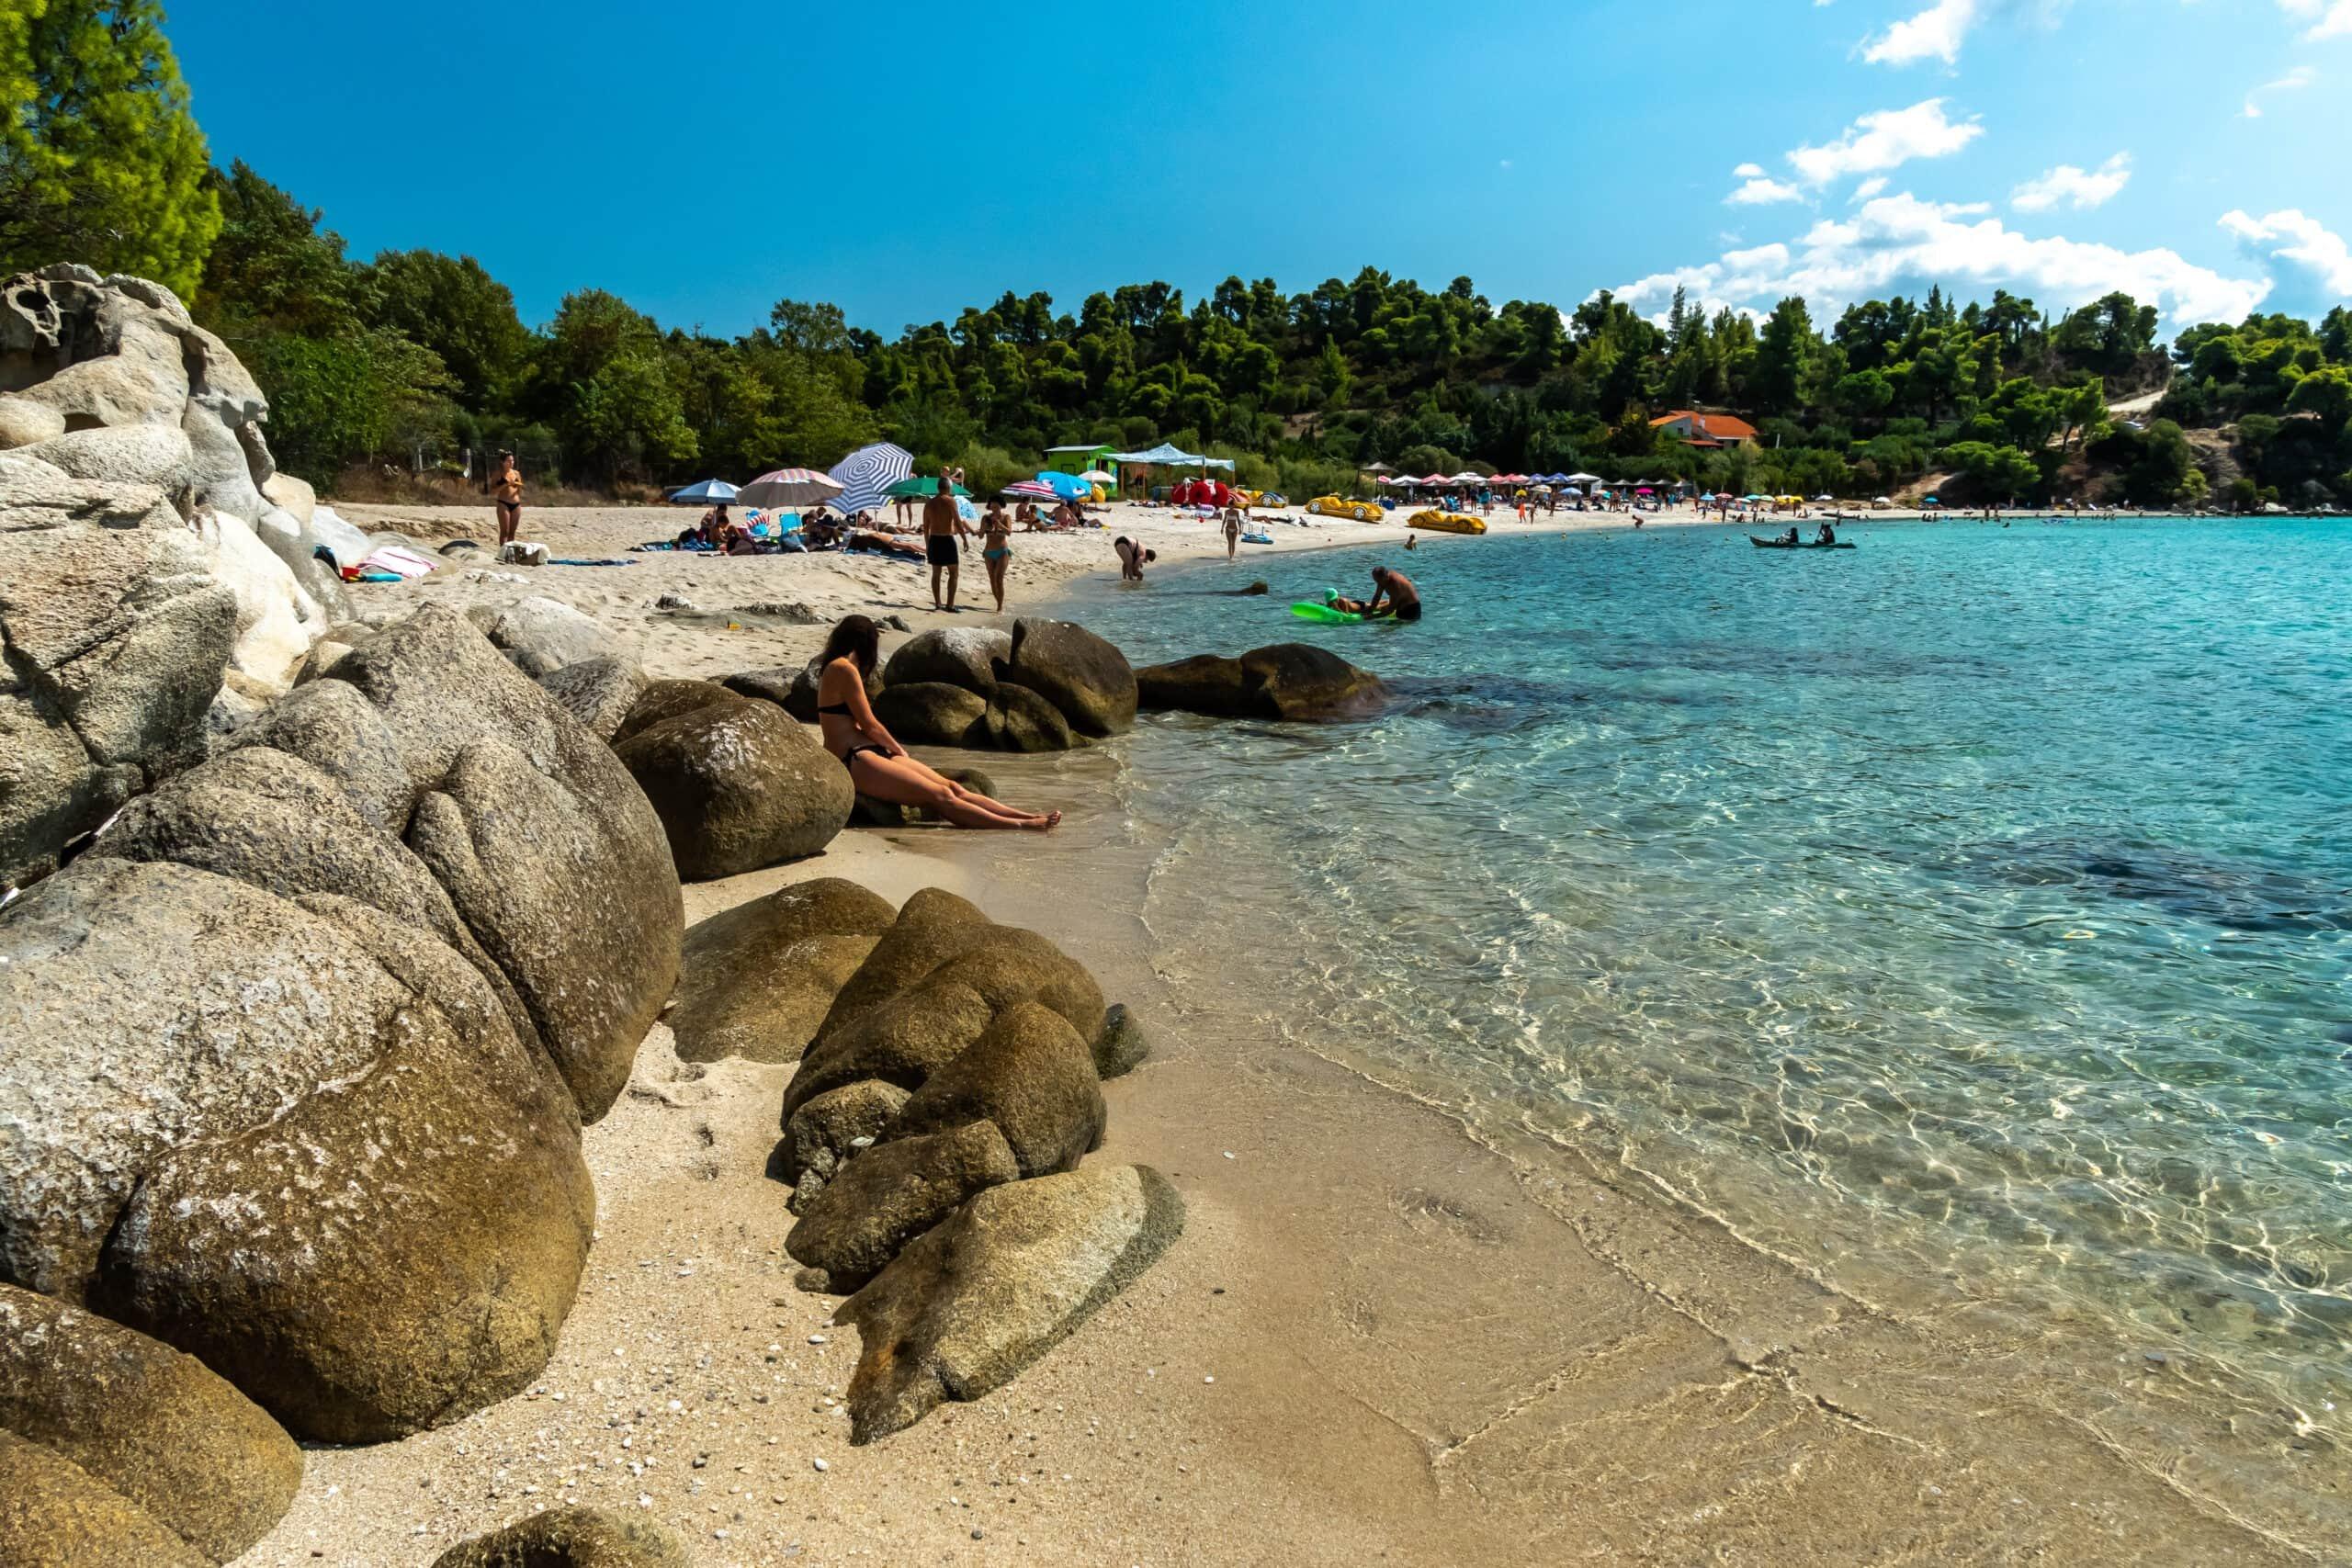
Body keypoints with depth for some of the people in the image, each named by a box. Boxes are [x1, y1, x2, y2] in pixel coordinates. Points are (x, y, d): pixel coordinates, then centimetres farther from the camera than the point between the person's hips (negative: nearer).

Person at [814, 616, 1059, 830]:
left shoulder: (833, 669, 24)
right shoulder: (844, 669, -7)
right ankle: (1020, 825, -23)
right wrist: (899, 750, 7)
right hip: (855, 761, -10)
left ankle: (1029, 816, -12)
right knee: (941, 797, -17)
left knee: (952, 788, -4)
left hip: (864, 755, 10)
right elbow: (870, 725, -6)